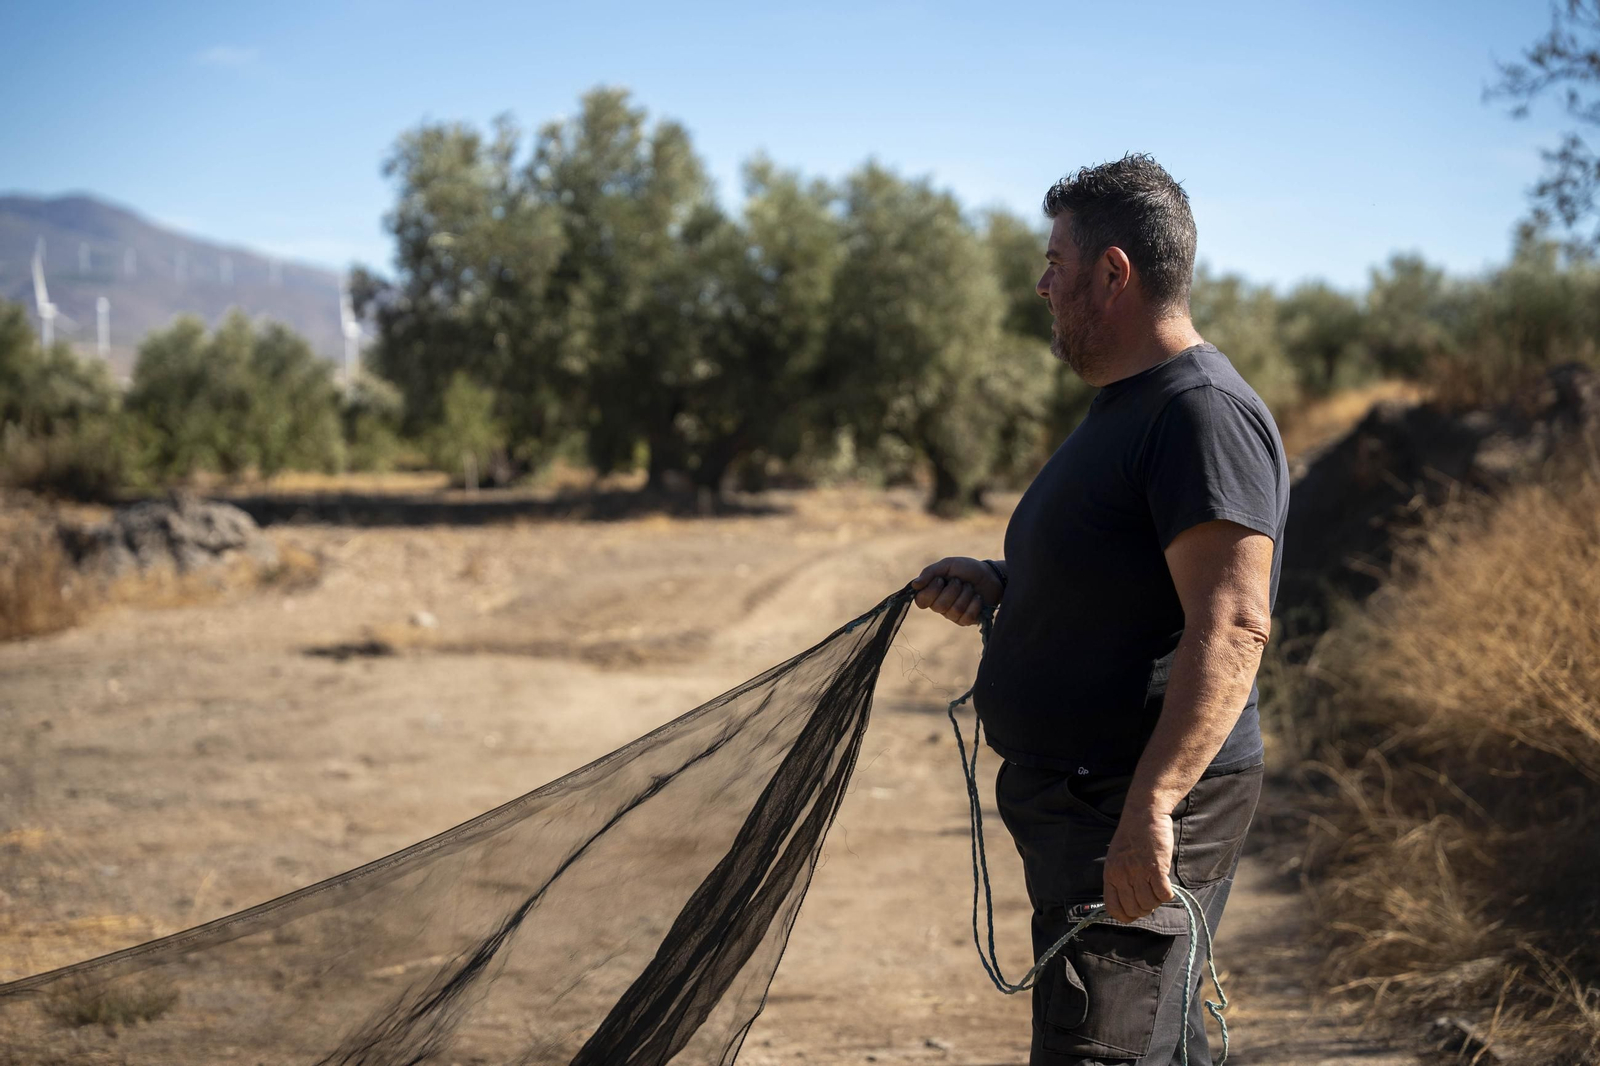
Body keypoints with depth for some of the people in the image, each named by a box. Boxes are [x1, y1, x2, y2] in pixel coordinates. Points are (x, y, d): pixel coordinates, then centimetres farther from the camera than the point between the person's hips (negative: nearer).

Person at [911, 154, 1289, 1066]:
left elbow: (1231, 628, -27)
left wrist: (1150, 803, -33)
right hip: (1081, 802, 11)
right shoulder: (1128, 407, 17)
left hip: (1136, 827, -11)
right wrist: (996, 584, 10)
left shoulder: (1204, 413, -18)